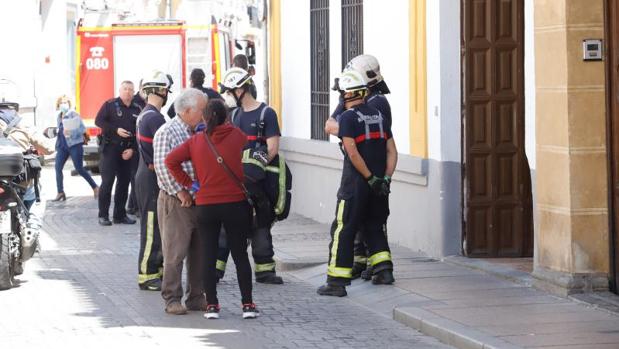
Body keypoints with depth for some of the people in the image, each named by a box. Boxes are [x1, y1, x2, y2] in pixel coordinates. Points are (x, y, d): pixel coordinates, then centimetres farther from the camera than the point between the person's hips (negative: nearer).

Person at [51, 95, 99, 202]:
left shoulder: (73, 115, -7)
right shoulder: (59, 117, 13)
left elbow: (83, 129, -14)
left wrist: (71, 132, -26)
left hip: (74, 144, -6)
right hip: (62, 145, 6)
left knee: (79, 169, -6)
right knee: (58, 167, -6)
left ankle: (95, 187, 8)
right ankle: (60, 193, -2)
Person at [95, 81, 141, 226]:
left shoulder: (136, 109, 9)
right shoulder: (110, 104, -2)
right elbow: (98, 121, -7)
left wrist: (132, 149, -4)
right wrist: (116, 130, -17)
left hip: (127, 150, 5)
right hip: (110, 147, -5)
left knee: (124, 182, 7)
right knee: (107, 182, -7)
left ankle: (120, 215, 15)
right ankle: (103, 215, -2)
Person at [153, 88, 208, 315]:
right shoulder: (167, 133, -8)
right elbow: (162, 166, -15)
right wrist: (180, 192, -15)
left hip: (200, 200, 7)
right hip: (176, 202, -7)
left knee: (200, 251, 8)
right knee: (175, 252, -4)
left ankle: (196, 297, 17)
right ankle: (172, 299, 2)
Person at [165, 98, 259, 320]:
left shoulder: (196, 141, -2)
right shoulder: (238, 136, -4)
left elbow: (171, 160, -7)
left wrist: (188, 183, -2)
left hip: (206, 206, 1)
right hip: (236, 203, -1)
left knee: (209, 255, 8)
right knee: (240, 254, 7)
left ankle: (212, 305, 7)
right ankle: (247, 304, 5)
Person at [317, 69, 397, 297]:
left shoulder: (348, 117, -10)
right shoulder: (378, 116, 11)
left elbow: (353, 153, -18)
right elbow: (392, 151, 7)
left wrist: (370, 178, -14)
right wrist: (385, 178, 2)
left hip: (355, 184, -6)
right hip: (379, 185, 6)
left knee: (343, 231, -3)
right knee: (375, 227, 21)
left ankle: (337, 281, -5)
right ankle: (384, 269, 14)